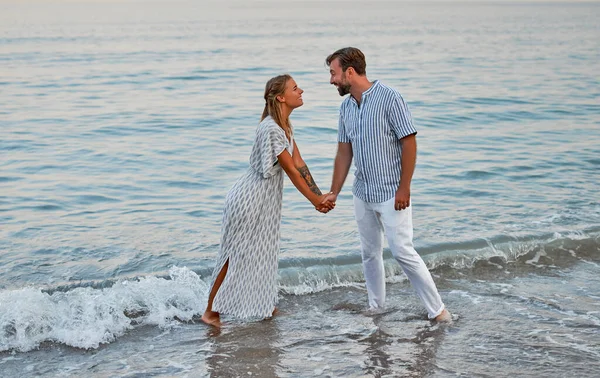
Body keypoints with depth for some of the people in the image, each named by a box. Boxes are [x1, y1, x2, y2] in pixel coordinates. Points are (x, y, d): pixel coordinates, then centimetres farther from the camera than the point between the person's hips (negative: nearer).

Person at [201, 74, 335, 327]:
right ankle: (211, 312, 8)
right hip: (249, 199, -9)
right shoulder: (271, 129, -25)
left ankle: (261, 306, 32)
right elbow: (291, 171, -20)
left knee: (261, 253, 18)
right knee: (235, 255, -1)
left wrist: (319, 197, -2)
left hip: (265, 201, 9)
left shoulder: (285, 127, 6)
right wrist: (314, 199, -11)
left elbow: (299, 164, 3)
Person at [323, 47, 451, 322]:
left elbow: (409, 143, -15)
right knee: (369, 253, 12)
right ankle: (375, 307, 23)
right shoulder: (346, 107, 7)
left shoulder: (389, 98, -14)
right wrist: (334, 193, 10)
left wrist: (404, 188, -17)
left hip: (391, 194, -7)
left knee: (403, 252, -10)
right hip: (362, 194, 7)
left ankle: (437, 309, -2)